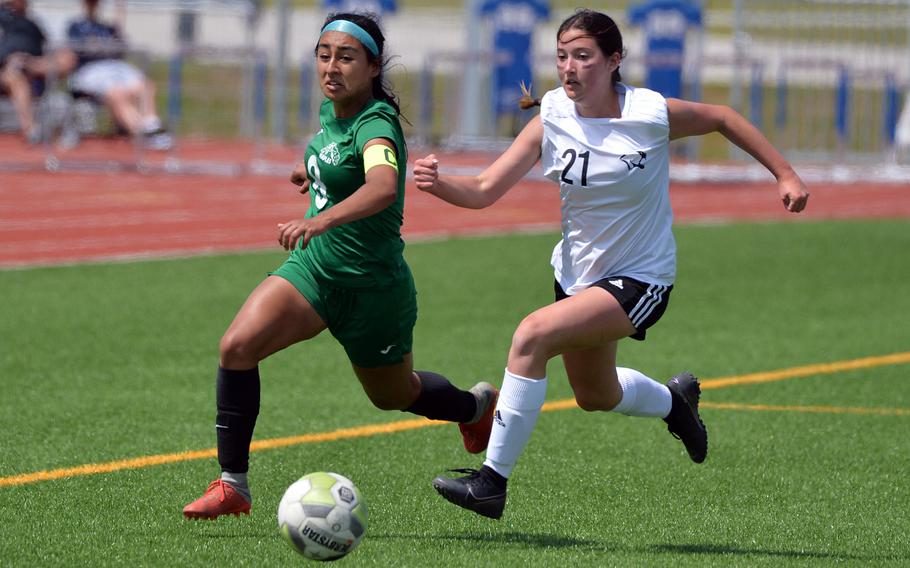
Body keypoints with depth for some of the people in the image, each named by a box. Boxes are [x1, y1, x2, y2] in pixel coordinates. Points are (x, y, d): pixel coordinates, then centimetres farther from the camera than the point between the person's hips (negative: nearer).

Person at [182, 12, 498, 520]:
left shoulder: (376, 124, -25)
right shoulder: (331, 111, -1)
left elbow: (383, 187, -48)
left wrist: (320, 220, -61)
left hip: (372, 285, -6)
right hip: (313, 267, 6)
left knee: (395, 396, 19)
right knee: (238, 345, -19)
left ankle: (476, 406, 54)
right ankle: (233, 485, -11)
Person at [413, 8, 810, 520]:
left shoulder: (652, 115, -20)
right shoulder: (551, 120, -13)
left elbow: (723, 118, -1)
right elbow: (485, 191, -16)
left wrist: (785, 174, 0)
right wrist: (439, 183, -36)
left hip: (641, 280, -6)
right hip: (578, 273, 6)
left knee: (532, 336, -27)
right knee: (595, 396, 25)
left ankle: (494, 481, -21)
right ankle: (675, 400, 59)